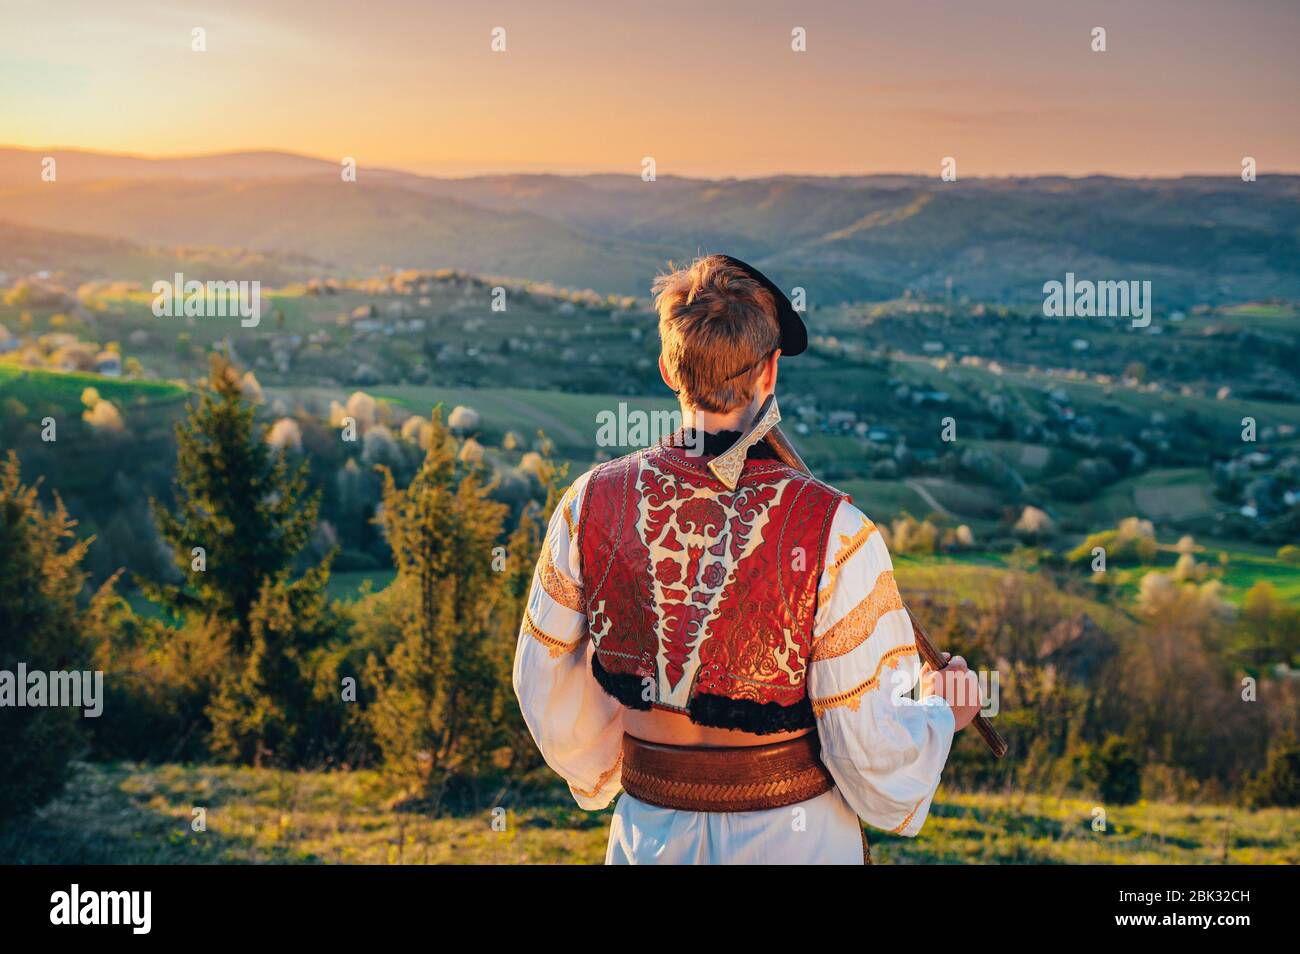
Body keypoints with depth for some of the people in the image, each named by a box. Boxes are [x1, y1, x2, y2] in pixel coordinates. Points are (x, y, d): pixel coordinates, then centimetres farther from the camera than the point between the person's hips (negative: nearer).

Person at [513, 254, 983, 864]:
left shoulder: (590, 506, -11)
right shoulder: (833, 532, -21)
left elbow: (548, 687, 2)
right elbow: (872, 745, -16)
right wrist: (940, 712, 6)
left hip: (651, 833, 2)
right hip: (796, 835, -2)